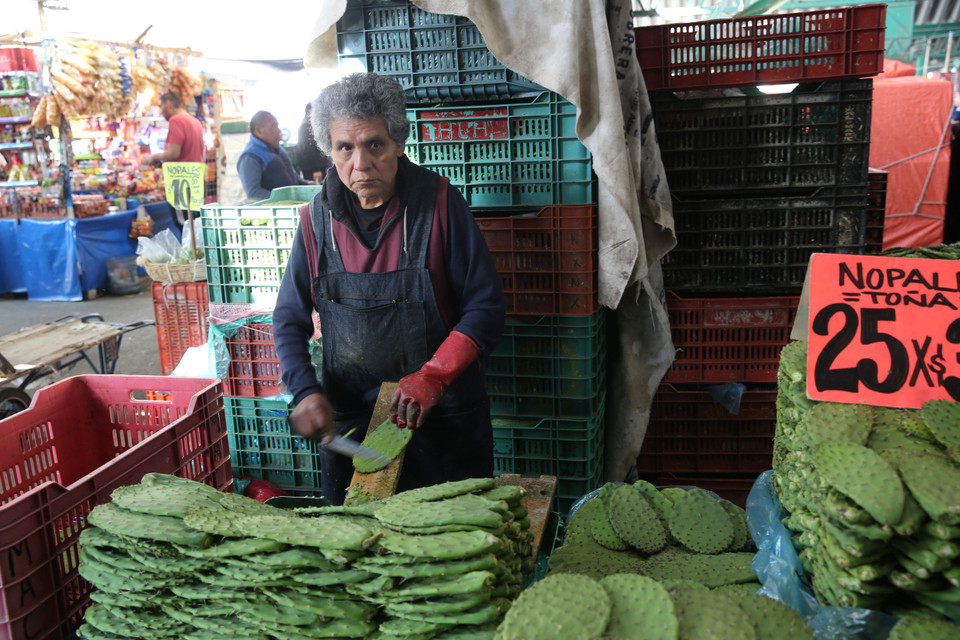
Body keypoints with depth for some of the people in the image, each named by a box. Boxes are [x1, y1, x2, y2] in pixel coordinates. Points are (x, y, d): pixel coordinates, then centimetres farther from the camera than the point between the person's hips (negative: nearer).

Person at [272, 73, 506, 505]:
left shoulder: (439, 202, -10)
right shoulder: (317, 218, -1)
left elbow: (486, 306, -9)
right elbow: (289, 320, 6)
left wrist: (434, 376, -20)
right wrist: (306, 391, -10)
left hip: (442, 418, -2)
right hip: (347, 419, 3)